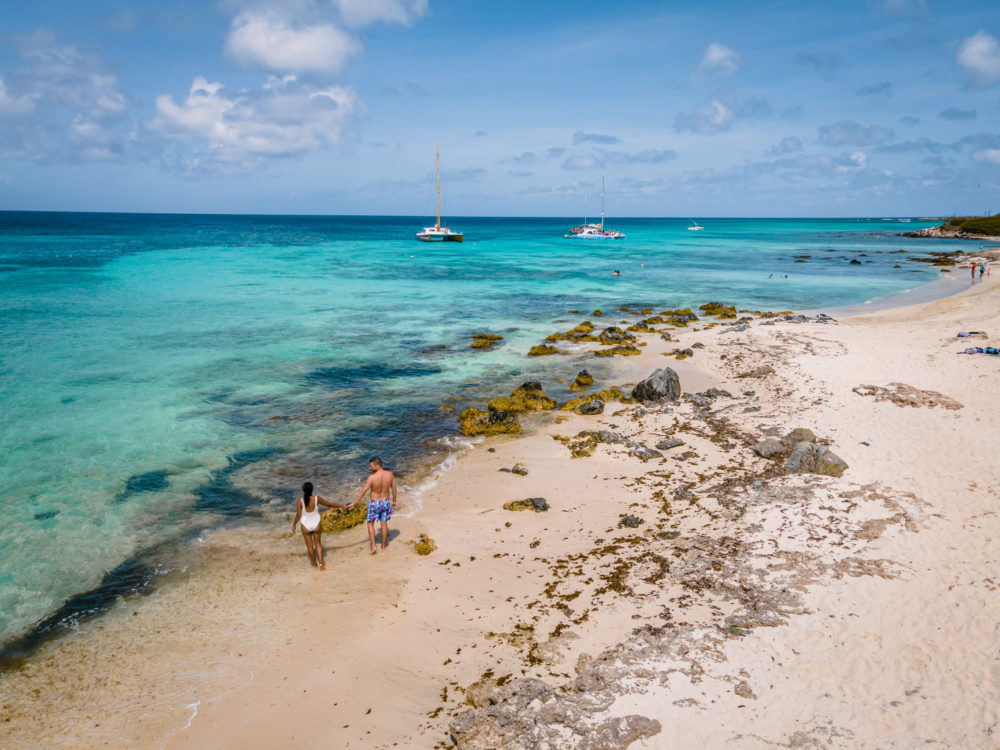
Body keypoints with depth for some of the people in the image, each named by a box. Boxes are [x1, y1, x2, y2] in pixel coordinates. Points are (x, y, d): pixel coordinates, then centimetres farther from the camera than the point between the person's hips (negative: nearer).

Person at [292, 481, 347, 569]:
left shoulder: (300, 501, -17)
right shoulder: (317, 499, -14)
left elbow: (298, 515, -11)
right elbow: (329, 504, -3)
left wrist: (294, 525, 6)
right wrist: (341, 506, 11)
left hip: (306, 526, -1)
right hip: (316, 524, 1)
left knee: (309, 545, 17)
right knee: (318, 543, 19)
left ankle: (314, 564, 31)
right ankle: (321, 563, 9)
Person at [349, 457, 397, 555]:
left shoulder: (372, 477, -24)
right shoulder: (390, 474, -12)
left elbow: (363, 492, -17)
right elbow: (394, 489, 0)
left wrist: (354, 503, -7)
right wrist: (394, 501, 16)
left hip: (374, 503, -4)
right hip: (385, 502, 4)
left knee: (370, 524, 14)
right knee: (384, 524, 17)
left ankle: (373, 546, 6)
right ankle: (383, 545, 29)